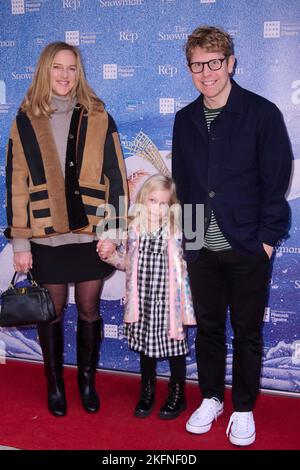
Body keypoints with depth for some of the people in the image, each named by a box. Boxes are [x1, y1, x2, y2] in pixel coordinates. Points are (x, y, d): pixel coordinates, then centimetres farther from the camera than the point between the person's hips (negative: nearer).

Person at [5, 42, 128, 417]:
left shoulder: (98, 118, 2)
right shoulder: (26, 121, 1)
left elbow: (115, 176, 1)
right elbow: (16, 184, -1)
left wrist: (117, 231, -4)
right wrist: (20, 242, -4)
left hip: (91, 234, 0)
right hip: (46, 237, 0)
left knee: (89, 309, 11)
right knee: (51, 313, 11)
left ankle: (87, 380, 31)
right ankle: (55, 384, 30)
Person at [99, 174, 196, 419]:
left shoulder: (176, 232, -8)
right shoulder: (135, 230, 1)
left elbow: (186, 263, -5)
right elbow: (126, 261, 11)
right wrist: (110, 255, -5)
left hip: (168, 302, -3)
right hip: (143, 301, 3)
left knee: (174, 345, 9)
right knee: (146, 346, 17)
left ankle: (177, 395, 30)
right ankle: (147, 393, 37)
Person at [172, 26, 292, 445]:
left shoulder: (262, 113, -6)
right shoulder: (185, 120, 7)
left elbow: (276, 181, -7)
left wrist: (267, 238, -11)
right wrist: (185, 233, 7)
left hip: (248, 248, -3)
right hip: (201, 247, 4)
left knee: (247, 332, 9)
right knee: (208, 327, 15)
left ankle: (243, 409, 27)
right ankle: (211, 398, 34)